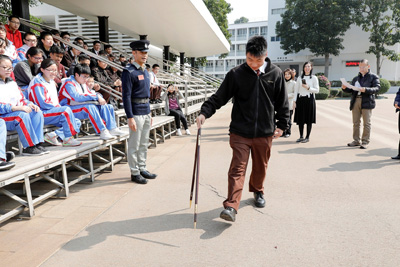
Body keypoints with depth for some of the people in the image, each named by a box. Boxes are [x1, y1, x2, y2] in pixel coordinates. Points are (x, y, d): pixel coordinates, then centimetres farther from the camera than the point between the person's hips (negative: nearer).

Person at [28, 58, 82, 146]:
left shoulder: (52, 82, 18)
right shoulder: (37, 82, -10)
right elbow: (42, 104, -18)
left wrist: (59, 107, 1)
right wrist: (57, 107, -12)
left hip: (54, 110, 9)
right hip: (41, 114, -9)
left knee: (77, 122, -2)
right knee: (66, 110, -30)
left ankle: (53, 135, -14)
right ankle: (67, 139, -23)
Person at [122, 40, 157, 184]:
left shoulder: (145, 72, 16)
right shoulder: (129, 72, -11)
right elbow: (126, 96, -15)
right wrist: (130, 117, -19)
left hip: (146, 112, 8)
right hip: (136, 113, -8)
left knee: (144, 143, 15)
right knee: (134, 145, 1)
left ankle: (142, 169, 26)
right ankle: (134, 173, 11)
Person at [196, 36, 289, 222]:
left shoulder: (276, 74, 2)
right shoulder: (236, 74, -4)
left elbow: (282, 103, 9)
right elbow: (219, 97, -4)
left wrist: (282, 125, 9)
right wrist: (204, 112, -17)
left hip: (265, 133, 2)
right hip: (240, 132, -2)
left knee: (260, 167, 17)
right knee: (237, 168, -7)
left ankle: (257, 191, 43)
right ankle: (231, 206, -6)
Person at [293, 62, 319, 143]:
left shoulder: (314, 78, 3)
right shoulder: (300, 78, 10)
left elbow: (317, 90, 0)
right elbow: (296, 90, 9)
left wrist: (308, 88, -14)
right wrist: (294, 100, 2)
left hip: (309, 99, -2)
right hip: (300, 99, 2)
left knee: (309, 119, 1)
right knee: (300, 119, 3)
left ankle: (307, 137, 9)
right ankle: (301, 136, 14)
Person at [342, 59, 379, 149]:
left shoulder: (373, 77, 7)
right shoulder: (356, 78, 21)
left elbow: (377, 88, -6)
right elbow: (351, 90, 18)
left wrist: (365, 89, -22)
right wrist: (345, 88, -4)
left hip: (367, 102, -4)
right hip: (355, 101, 4)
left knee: (366, 123, -2)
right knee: (356, 123, 6)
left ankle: (365, 142, 3)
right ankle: (356, 141, 14)